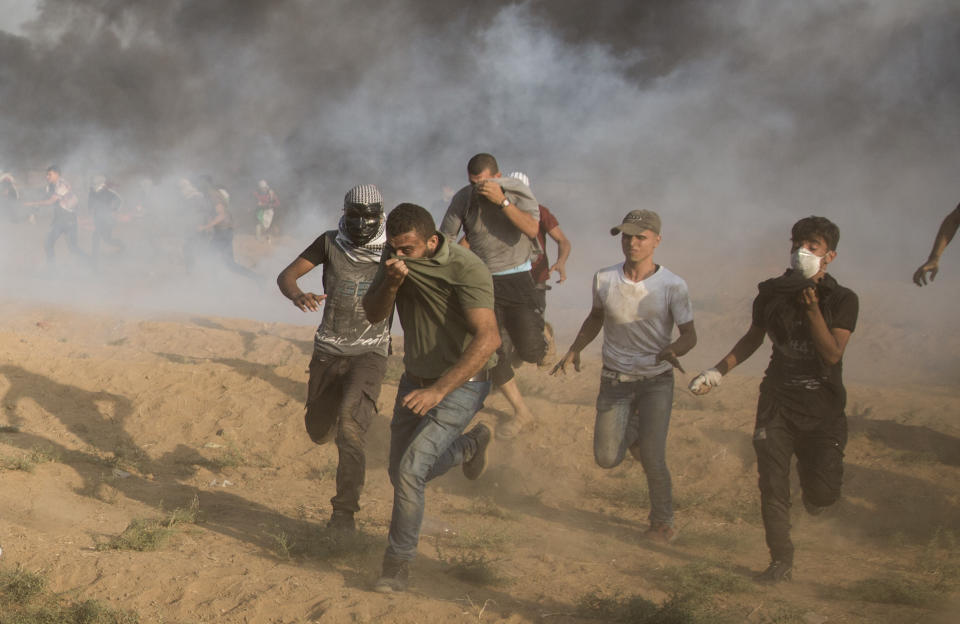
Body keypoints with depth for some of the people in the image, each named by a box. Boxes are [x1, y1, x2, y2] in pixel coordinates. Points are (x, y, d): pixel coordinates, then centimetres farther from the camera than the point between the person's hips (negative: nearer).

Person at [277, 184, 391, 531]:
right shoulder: (331, 243, -2)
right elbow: (286, 275, -7)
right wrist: (297, 296, -31)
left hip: (369, 353, -3)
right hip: (328, 352, 3)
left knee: (349, 427, -24)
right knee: (319, 432, 14)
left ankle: (345, 510, -16)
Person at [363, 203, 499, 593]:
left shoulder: (465, 269, -27)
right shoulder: (395, 258, -6)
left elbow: (488, 338, -36)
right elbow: (374, 315, -4)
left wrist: (438, 391, -41)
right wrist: (390, 284, -27)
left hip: (460, 384, -7)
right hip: (416, 379, 7)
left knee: (410, 470, -20)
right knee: (402, 473, 17)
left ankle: (398, 564, -4)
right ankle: (471, 445, 45)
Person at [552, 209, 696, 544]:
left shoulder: (672, 286, -12)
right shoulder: (604, 279, -4)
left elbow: (689, 334, -8)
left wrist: (673, 349, -30)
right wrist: (575, 349, 5)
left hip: (656, 380, -3)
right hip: (615, 378, 3)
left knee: (652, 460, -11)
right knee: (607, 458, -4)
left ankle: (663, 522, 15)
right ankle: (633, 430, 32)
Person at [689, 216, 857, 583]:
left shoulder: (843, 300, -7)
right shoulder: (772, 293, 0)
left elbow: (833, 353, -19)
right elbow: (753, 338, 15)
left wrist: (812, 308, -28)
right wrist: (718, 371, 7)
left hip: (824, 406, -2)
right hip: (778, 401, 2)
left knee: (823, 493, -4)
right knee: (772, 485, -3)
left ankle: (812, 492, 34)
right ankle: (781, 562, 9)